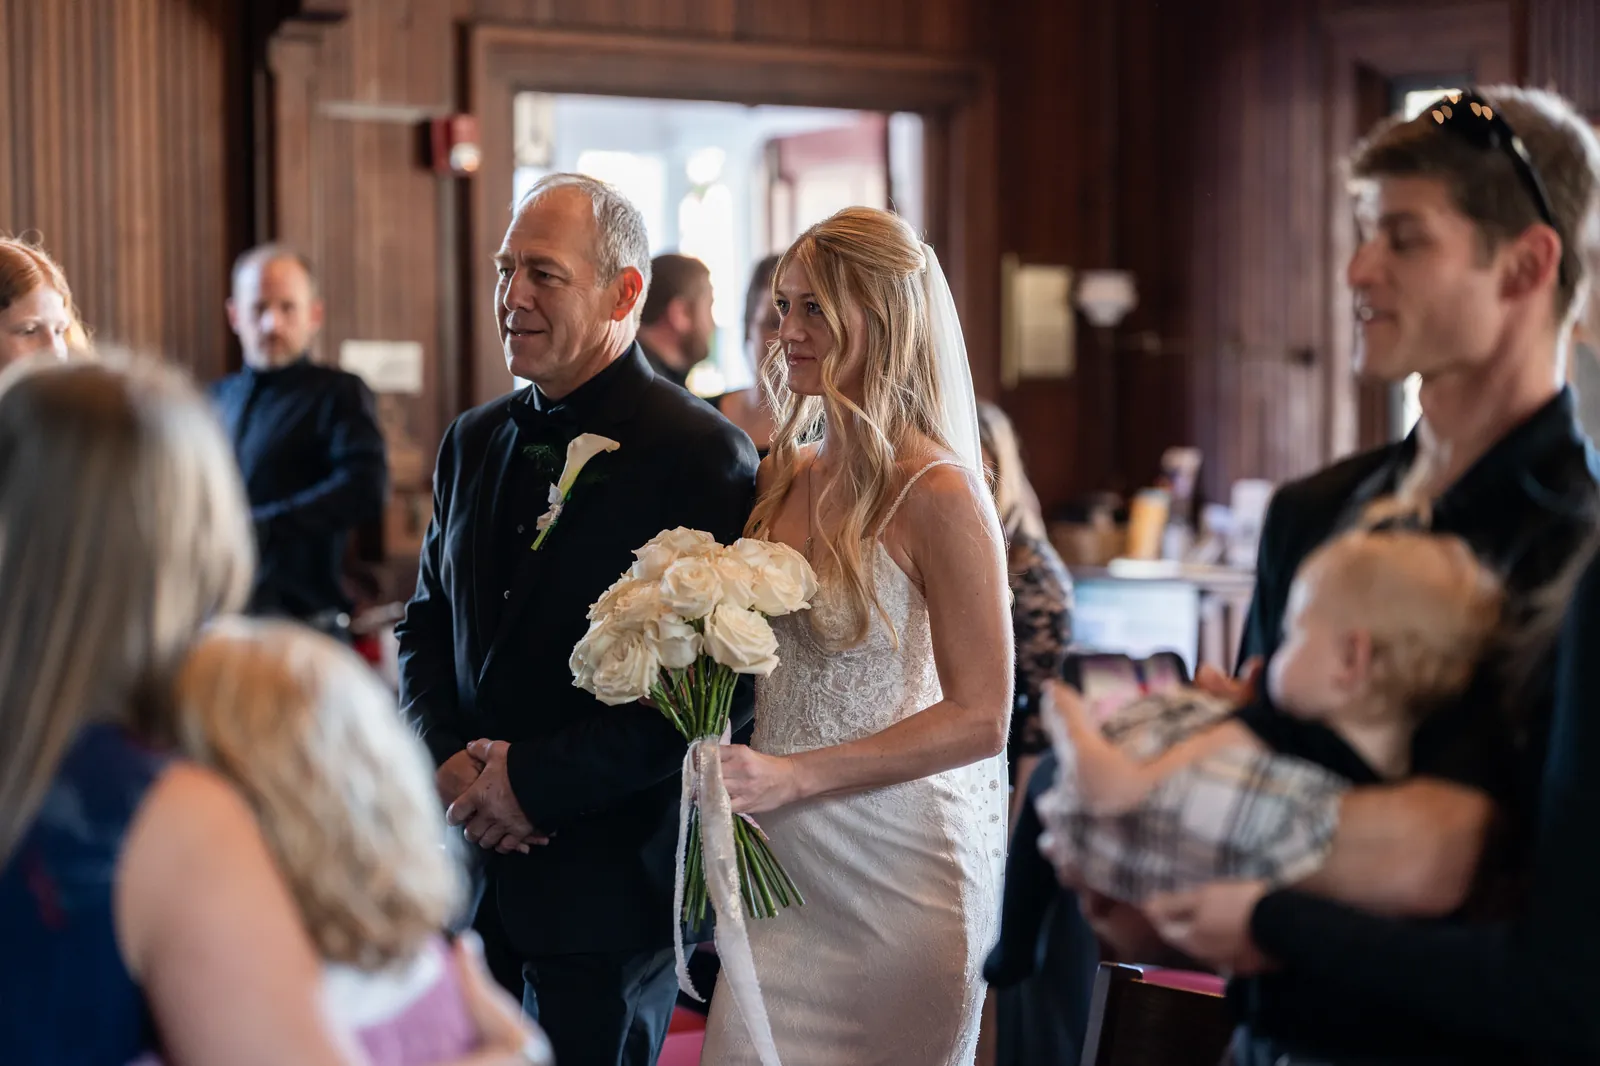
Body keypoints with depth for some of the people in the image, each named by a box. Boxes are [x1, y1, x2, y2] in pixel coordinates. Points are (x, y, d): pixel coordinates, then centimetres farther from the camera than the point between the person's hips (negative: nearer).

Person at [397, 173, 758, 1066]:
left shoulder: (702, 455, -11)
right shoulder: (475, 441, 12)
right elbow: (427, 624, 15)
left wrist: (539, 778, -17)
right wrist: (447, 758, -4)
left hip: (607, 881, -6)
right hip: (468, 861, 6)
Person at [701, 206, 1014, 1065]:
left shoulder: (938, 495, -14)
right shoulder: (781, 478, 6)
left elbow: (980, 718, -16)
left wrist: (793, 775, -21)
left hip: (895, 863, -6)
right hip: (781, 860, 6)